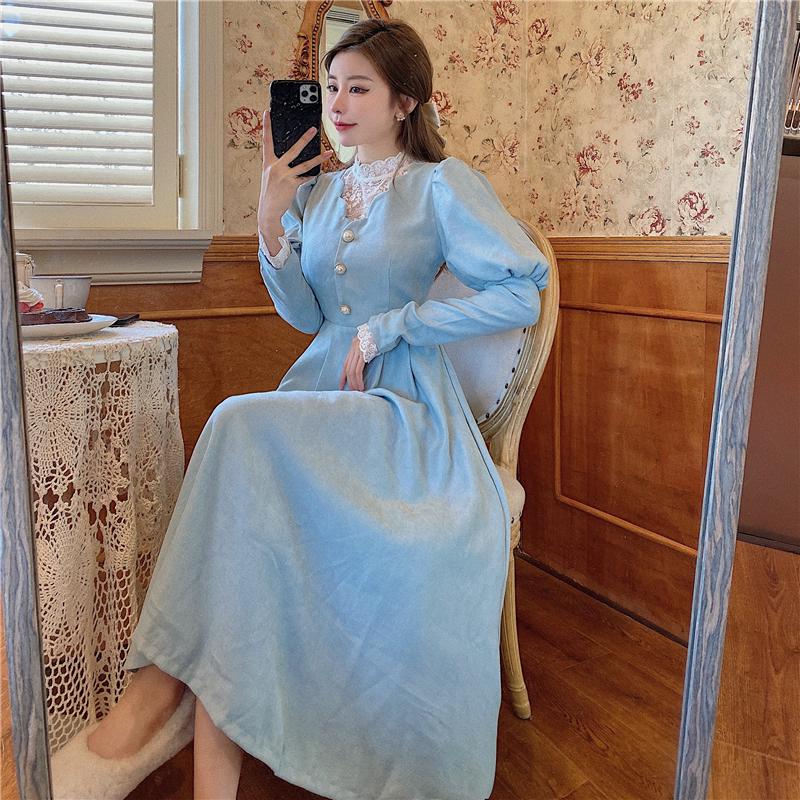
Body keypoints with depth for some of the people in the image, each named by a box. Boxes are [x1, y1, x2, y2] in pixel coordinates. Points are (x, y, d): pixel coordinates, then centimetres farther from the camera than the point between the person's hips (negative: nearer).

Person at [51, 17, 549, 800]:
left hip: (401, 400, -5)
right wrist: (272, 220, -1)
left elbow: (521, 293, -8)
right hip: (319, 385, 5)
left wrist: (388, 328, -11)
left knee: (242, 432, -31)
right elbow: (306, 313, 13)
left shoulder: (442, 184, 2)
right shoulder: (319, 190, 18)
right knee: (245, 515, -26)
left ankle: (161, 685, -19)